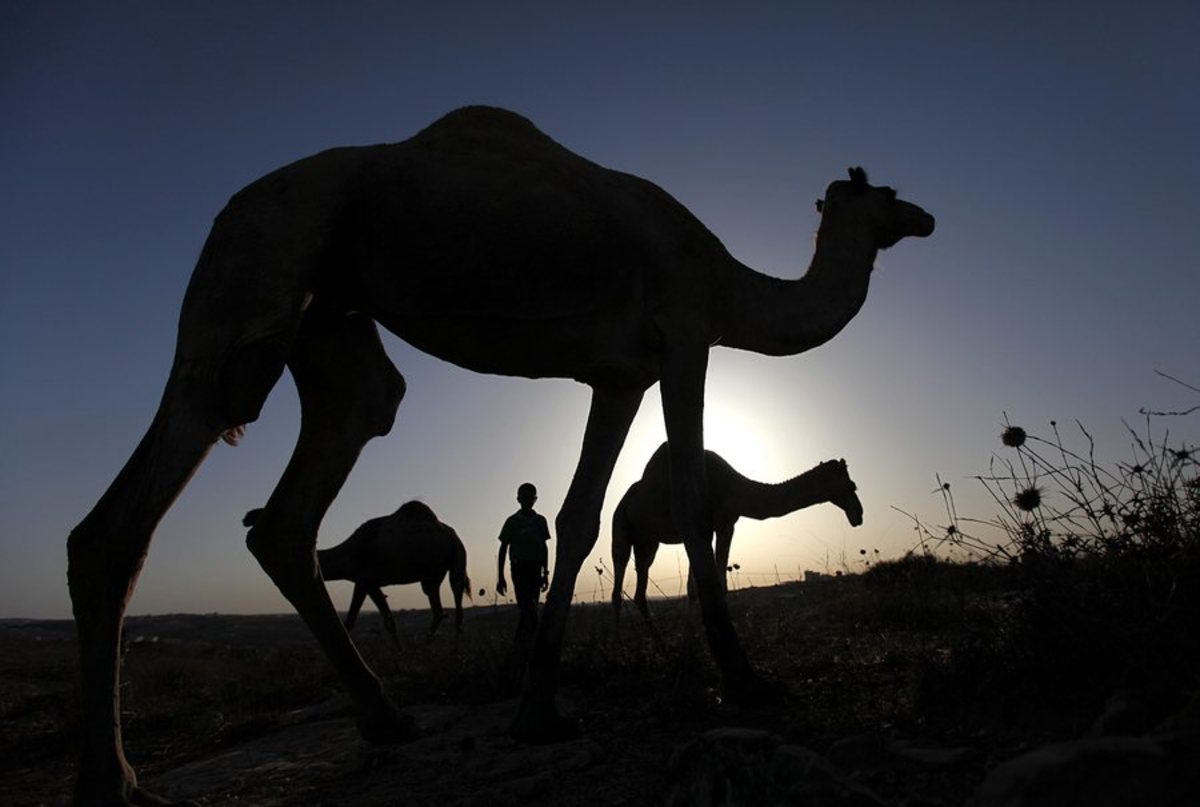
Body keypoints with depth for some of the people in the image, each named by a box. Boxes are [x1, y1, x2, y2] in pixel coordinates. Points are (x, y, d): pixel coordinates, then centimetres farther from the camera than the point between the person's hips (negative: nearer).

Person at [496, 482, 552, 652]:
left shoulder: (540, 520, 8)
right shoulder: (512, 521, -1)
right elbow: (503, 549, 2)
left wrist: (545, 573, 12)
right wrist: (501, 577, -2)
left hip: (535, 569, 3)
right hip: (520, 568, -3)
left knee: (527, 608, 5)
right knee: (528, 608, -14)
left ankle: (521, 642, 17)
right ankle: (527, 643, -11)